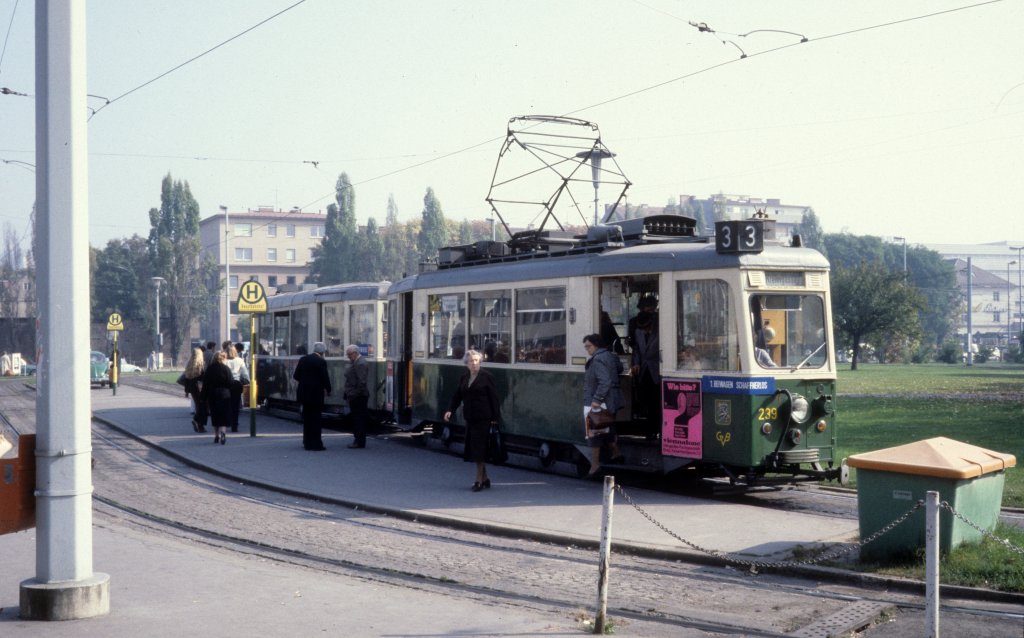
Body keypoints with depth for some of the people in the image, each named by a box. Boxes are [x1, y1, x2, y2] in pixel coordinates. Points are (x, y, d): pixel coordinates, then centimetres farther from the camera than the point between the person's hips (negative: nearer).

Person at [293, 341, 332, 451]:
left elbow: (296, 376, 4)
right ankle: (316, 444, -2)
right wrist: (328, 390, 5)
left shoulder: (303, 359, 4)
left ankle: (307, 443, 19)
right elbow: (325, 378, -12)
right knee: (316, 419, -1)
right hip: (316, 394, -6)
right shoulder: (321, 362, -13)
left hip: (304, 393, 6)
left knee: (307, 419, 14)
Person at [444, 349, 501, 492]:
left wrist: (495, 418, -10)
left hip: (483, 418, -6)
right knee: (473, 448, 8)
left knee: (479, 448, -7)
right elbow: (457, 396, 13)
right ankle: (485, 478, 20)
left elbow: (494, 398, -6)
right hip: (470, 418, 6)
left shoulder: (486, 377, -5)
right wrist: (450, 410, -3)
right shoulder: (464, 378, 12)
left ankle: (479, 480, 0)